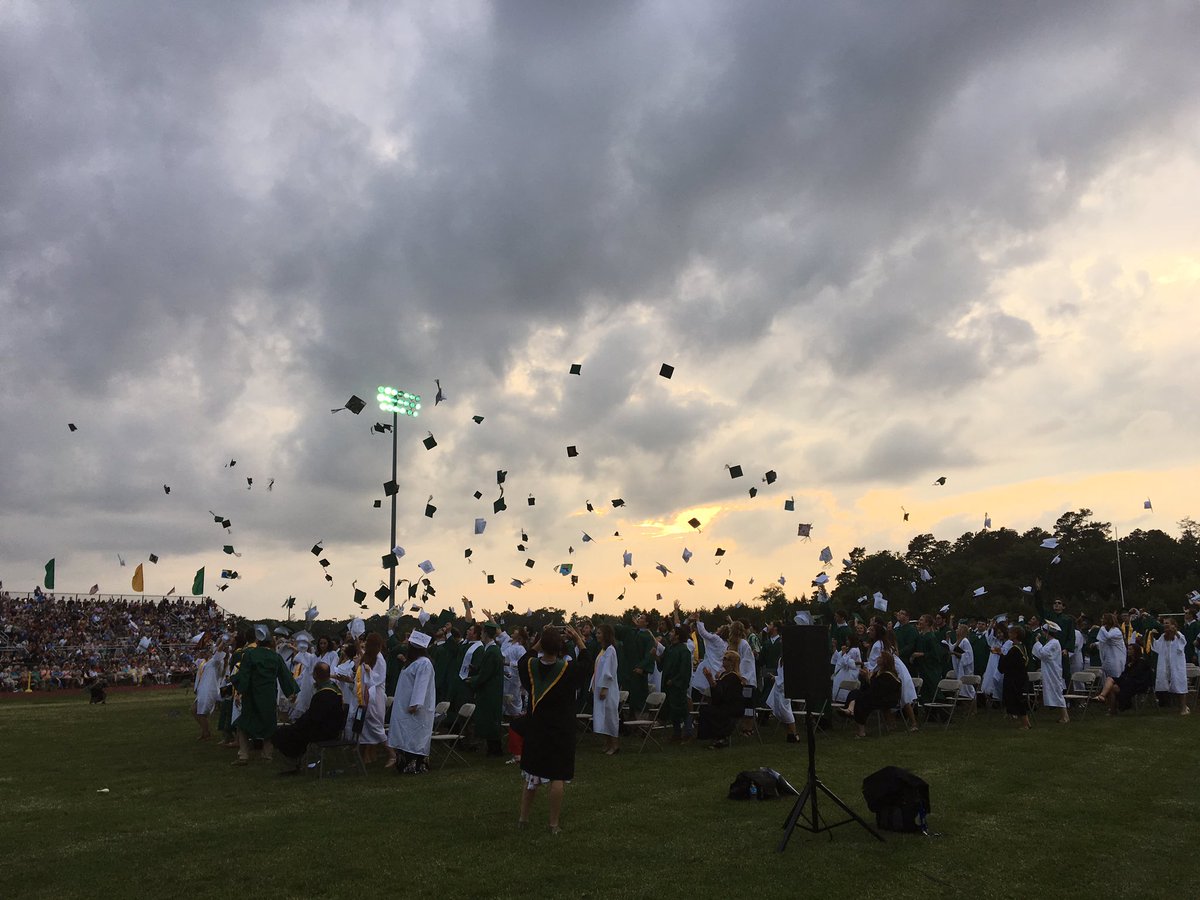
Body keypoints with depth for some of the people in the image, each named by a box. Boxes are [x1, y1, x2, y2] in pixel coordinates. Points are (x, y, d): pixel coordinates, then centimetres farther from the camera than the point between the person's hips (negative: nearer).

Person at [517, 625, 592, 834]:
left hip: (535, 729, 3)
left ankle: (523, 818, 24)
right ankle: (554, 824, 8)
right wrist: (578, 640, 1)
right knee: (557, 777, 5)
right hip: (560, 731, -3)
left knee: (532, 774, 18)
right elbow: (586, 664, 2)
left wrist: (541, 639, 10)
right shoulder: (568, 668, -17)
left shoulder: (530, 666, -11)